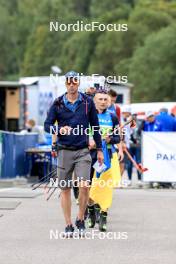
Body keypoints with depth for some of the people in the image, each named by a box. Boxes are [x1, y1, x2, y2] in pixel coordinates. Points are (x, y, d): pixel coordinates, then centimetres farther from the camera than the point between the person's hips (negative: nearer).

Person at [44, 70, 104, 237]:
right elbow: (47, 125, 1)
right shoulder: (58, 104, 2)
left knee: (84, 186, -14)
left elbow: (95, 126, 11)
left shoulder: (87, 102, 4)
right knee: (65, 189, 4)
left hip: (82, 151, -1)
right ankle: (68, 225, 14)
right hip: (64, 151, 1)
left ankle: (80, 219, 7)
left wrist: (99, 149, 11)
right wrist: (59, 129, -21)